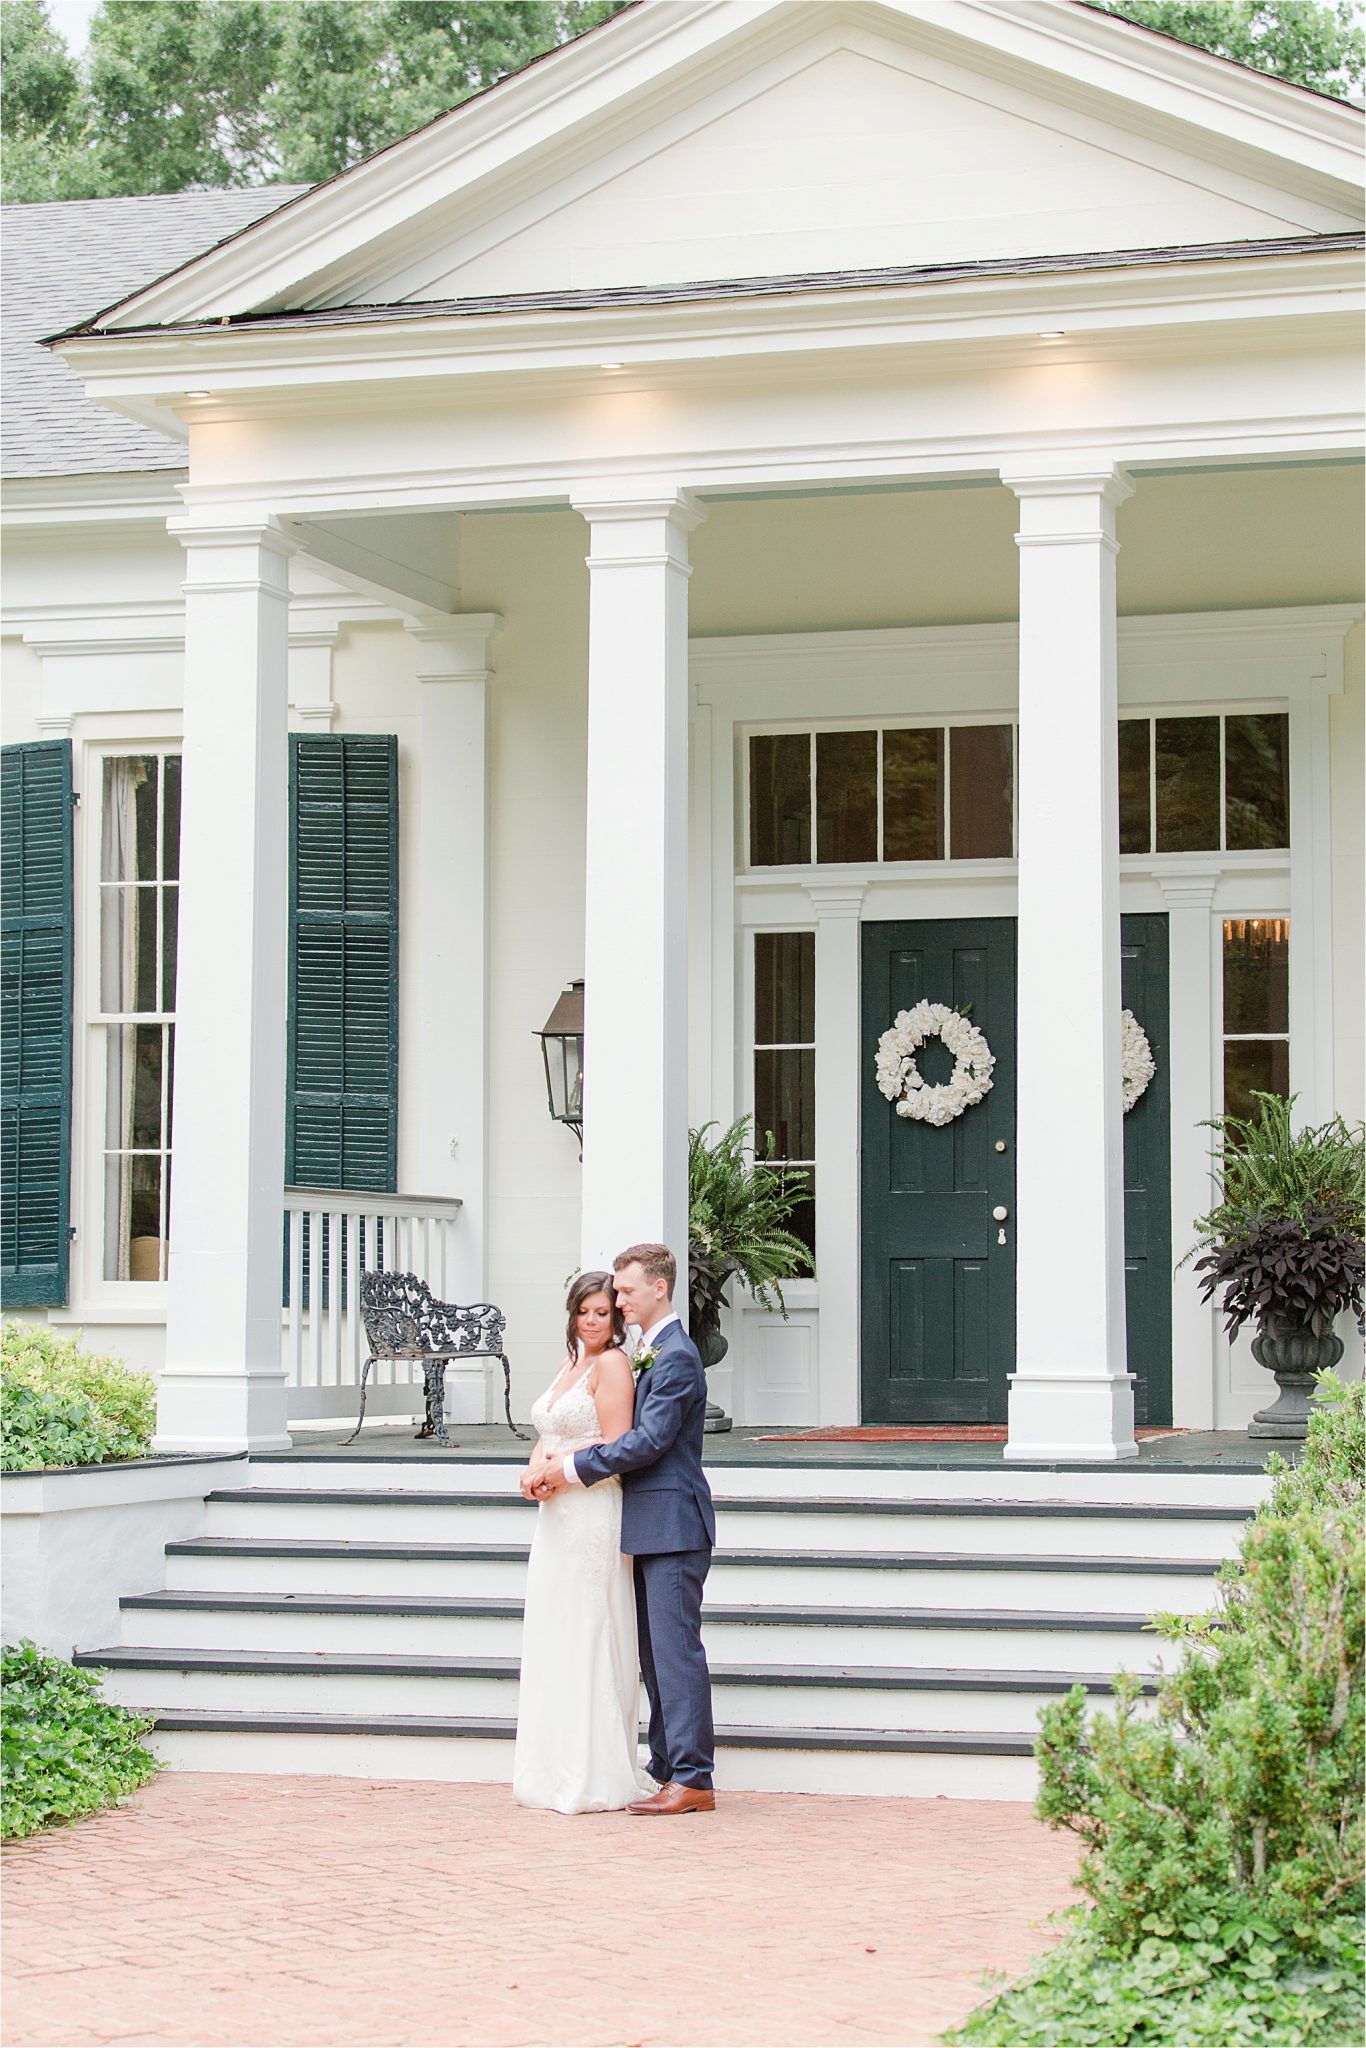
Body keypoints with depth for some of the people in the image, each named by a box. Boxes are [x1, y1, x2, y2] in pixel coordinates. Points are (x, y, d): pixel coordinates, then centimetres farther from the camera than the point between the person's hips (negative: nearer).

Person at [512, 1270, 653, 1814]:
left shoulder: (611, 1363, -9)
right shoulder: (568, 1366, 18)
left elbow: (616, 1447, -16)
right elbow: (547, 1438, 19)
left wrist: (555, 1468, -13)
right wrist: (534, 1469, -2)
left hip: (595, 1512, -9)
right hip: (558, 1515, 9)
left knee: (587, 1638, -6)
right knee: (554, 1639, 10)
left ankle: (594, 1779, -1)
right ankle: (559, 1771, 17)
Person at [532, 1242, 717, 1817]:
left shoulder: (675, 1356, -14)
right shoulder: (651, 1352, 18)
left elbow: (648, 1440, -21)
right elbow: (636, 1432, 18)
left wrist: (574, 1468, -15)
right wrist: (563, 1464, 3)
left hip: (672, 1525, -10)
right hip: (652, 1529, 10)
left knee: (676, 1650, -9)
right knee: (655, 1654, 13)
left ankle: (692, 1779, -7)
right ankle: (667, 1768, 18)